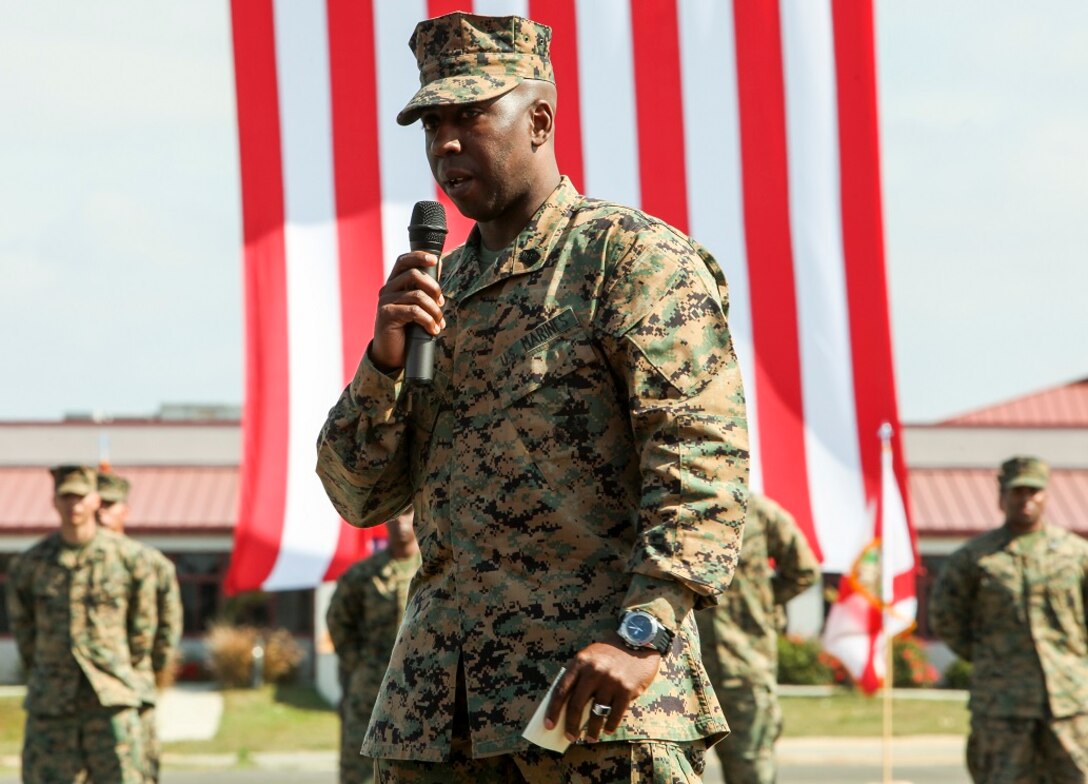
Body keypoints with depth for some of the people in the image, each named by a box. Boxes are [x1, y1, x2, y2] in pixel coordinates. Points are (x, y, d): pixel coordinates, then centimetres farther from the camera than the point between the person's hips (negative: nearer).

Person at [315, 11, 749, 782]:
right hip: (436, 706, 7)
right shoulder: (437, 290, 20)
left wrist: (645, 632, -25)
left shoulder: (635, 258, -2)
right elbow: (360, 495, 17)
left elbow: (703, 460, -14)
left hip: (595, 692, -7)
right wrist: (386, 358, -1)